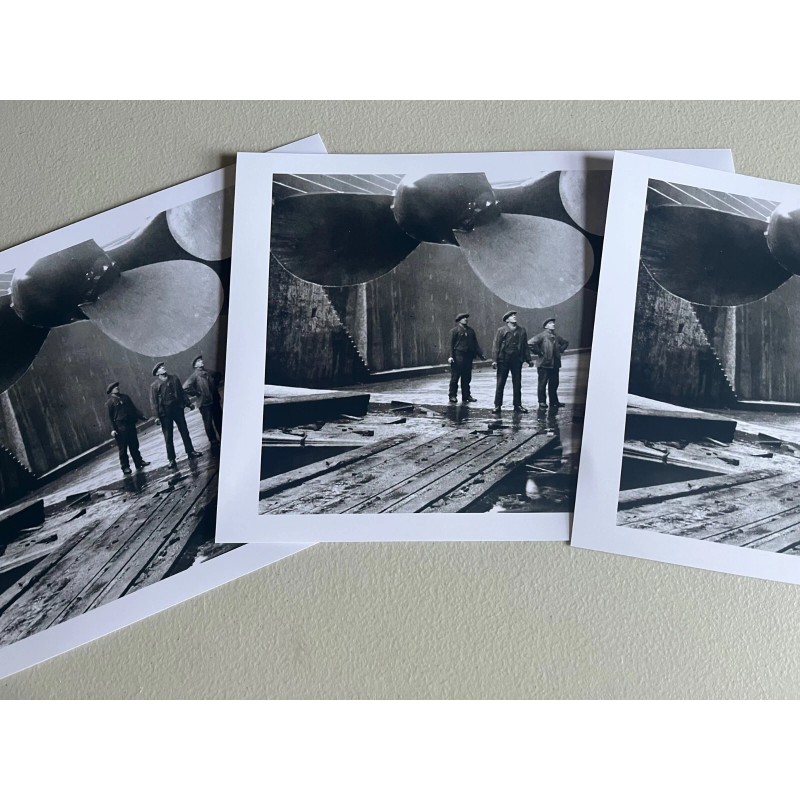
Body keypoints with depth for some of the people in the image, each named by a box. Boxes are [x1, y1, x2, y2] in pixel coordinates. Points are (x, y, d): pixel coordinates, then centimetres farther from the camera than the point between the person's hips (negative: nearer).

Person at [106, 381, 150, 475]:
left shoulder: (125, 397, 14)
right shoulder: (110, 402, -1)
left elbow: (133, 408, 16)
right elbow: (110, 417, -5)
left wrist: (142, 416, 5)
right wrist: (113, 429, -12)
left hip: (130, 424, 5)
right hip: (120, 427, -5)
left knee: (134, 445, 11)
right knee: (123, 448, 0)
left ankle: (139, 462, 19)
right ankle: (125, 467, 6)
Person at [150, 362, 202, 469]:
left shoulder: (174, 378, 8)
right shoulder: (155, 385, -4)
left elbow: (181, 391, 13)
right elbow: (154, 401, -7)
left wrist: (187, 403, 10)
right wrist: (156, 415, -13)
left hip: (177, 408, 3)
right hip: (165, 412, -3)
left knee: (184, 431, 9)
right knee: (168, 437, 2)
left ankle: (190, 452, 20)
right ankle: (171, 459, 6)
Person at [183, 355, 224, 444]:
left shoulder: (210, 372, 8)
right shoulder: (195, 375, -8)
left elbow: (219, 377, 28)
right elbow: (185, 387, -17)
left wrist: (217, 385, 13)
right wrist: (197, 393, -11)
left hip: (215, 400, 5)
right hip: (205, 403, -5)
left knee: (219, 420, 13)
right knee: (208, 422, 2)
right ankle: (213, 439, 13)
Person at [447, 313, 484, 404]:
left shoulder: (470, 331, 18)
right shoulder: (454, 330, 1)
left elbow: (475, 343, 17)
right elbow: (451, 344, -5)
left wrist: (480, 354, 8)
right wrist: (451, 356, -14)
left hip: (468, 356, 6)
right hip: (458, 356, -6)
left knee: (467, 377, 9)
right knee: (455, 377, -3)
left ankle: (466, 396, 15)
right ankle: (453, 396, 3)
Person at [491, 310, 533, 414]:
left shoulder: (522, 330, 10)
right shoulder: (501, 330, 0)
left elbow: (525, 346, 14)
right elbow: (495, 346, -3)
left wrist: (528, 359, 9)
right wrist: (494, 360, -11)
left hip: (517, 360, 3)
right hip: (503, 360, -3)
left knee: (517, 384, 7)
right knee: (500, 384, 0)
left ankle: (518, 405, 14)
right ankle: (497, 405, 6)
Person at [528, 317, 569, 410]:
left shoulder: (556, 336, 13)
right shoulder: (542, 335, -7)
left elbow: (565, 343, 31)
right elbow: (531, 343, -19)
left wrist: (560, 350, 15)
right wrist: (539, 352, -14)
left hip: (555, 364, 6)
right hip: (544, 364, -6)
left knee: (554, 383, 10)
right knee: (542, 384, 0)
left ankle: (554, 402, 18)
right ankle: (542, 402, 7)